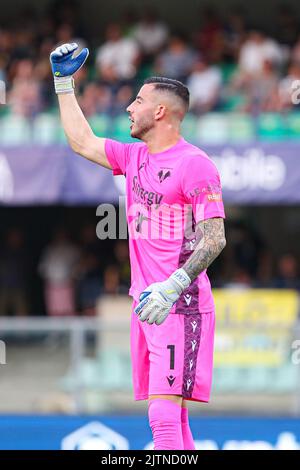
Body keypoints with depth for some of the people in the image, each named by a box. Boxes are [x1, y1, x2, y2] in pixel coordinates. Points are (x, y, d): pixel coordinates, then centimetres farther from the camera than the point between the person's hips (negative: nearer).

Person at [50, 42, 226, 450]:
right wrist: (64, 81, 25)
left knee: (164, 414, -18)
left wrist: (172, 286, -27)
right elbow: (82, 141, 27)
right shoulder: (134, 157, 14)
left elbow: (214, 238, -17)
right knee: (171, 417, 8)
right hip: (146, 305, 8)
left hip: (181, 307, -8)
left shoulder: (195, 165, -11)